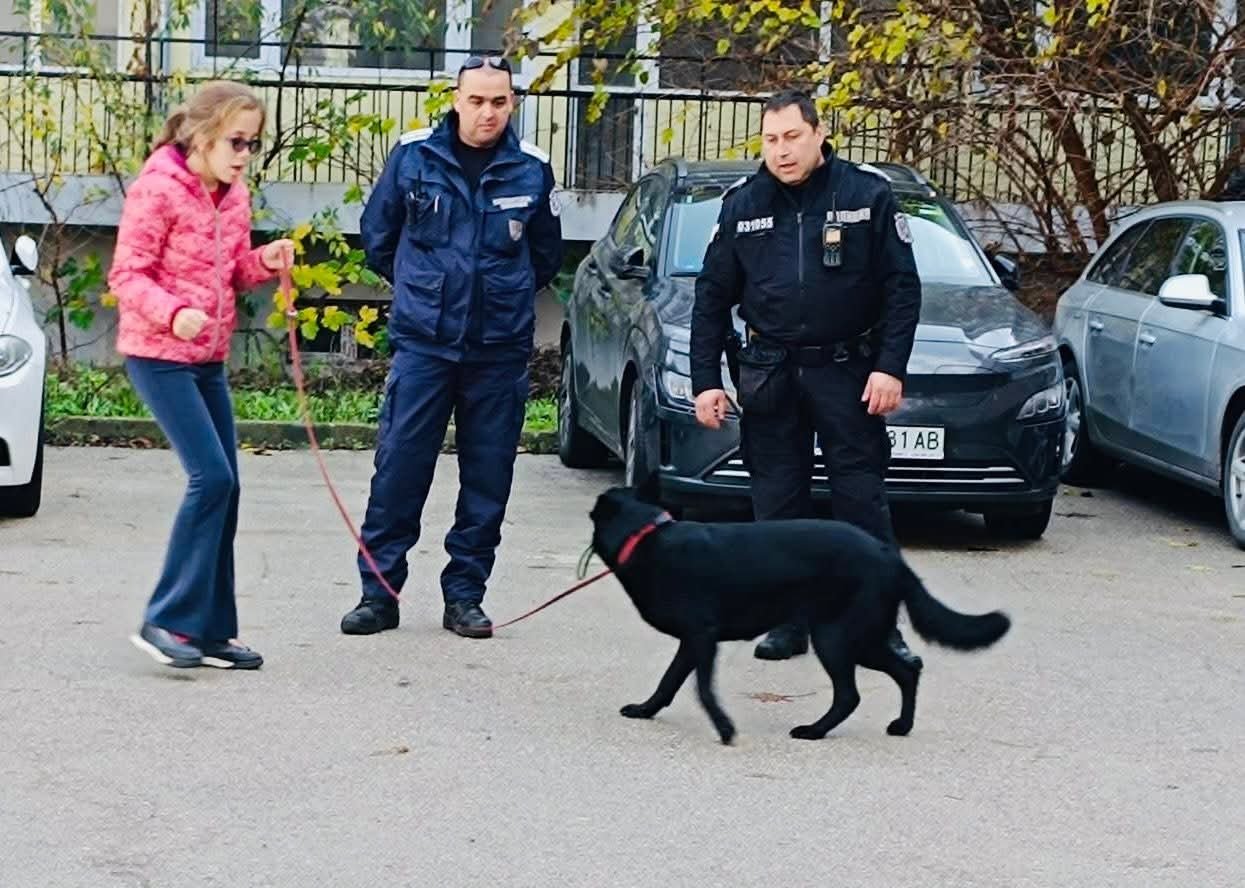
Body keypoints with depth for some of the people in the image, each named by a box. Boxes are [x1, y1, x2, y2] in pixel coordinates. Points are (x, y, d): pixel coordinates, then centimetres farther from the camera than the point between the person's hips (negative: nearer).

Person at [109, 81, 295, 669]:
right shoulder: (158, 189, -13)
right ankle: (168, 620, -8)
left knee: (223, 486, 5)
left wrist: (264, 262, -3)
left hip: (209, 356, 8)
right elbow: (128, 274, -14)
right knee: (211, 476, -16)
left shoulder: (234, 195, 10)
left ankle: (212, 631, 12)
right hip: (157, 354, -8)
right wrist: (173, 313, -31)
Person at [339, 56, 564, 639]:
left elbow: (546, 256, 16)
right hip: (422, 343, -1)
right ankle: (379, 591, 5)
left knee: (488, 478, 5)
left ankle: (464, 595, 15)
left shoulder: (531, 170, 0)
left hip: (500, 350, 1)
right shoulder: (414, 157, -2)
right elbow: (377, 236, 13)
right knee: (399, 467, -4)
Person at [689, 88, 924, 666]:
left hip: (846, 370, -3)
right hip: (769, 373, 3)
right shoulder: (743, 206, 5)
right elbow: (712, 298, 9)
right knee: (777, 499, 5)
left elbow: (902, 288, -2)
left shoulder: (868, 196, -3)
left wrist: (890, 367, -10)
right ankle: (789, 621, 13)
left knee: (861, 497, -3)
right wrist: (706, 380, 3)